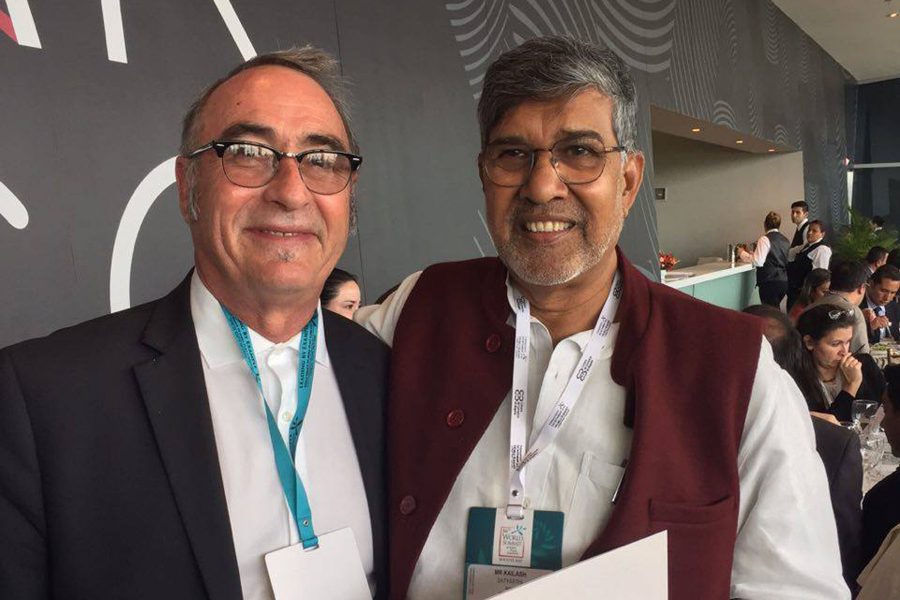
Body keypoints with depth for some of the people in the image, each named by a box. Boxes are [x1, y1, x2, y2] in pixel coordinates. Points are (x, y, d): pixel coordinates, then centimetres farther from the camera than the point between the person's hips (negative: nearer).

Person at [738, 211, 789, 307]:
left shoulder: (765, 239, -11)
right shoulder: (785, 240, 12)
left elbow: (758, 261, -18)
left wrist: (743, 253, -5)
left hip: (770, 282, -8)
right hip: (784, 281, 8)